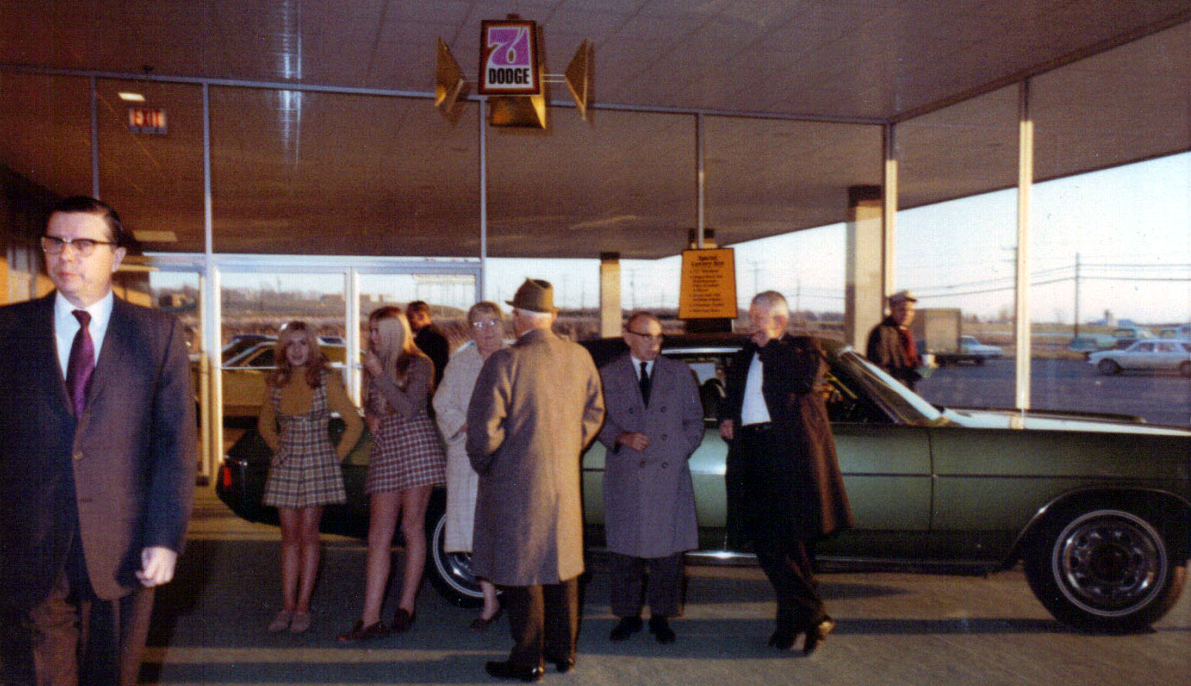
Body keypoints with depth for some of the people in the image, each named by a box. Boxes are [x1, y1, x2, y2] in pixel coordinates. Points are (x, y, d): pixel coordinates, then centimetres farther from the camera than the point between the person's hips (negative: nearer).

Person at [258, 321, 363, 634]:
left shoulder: (326, 380, -6)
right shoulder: (275, 383, 5)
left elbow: (354, 424, -2)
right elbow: (265, 424, 22)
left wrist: (336, 456, -2)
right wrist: (279, 448, 11)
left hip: (318, 463, -3)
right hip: (284, 465, 3)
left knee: (307, 534, -3)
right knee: (289, 536, 5)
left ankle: (302, 607, 3)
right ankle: (287, 606, 9)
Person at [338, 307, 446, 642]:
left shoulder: (419, 364, -1)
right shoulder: (372, 366, 17)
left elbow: (409, 409, -13)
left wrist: (380, 375, -14)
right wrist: (370, 418, 7)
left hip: (416, 447, -5)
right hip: (384, 451, 5)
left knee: (412, 528, 1)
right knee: (378, 536, -1)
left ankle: (406, 606, 13)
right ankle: (370, 619, -2)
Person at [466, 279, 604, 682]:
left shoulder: (506, 361, -17)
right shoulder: (580, 358, 1)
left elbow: (484, 426, -17)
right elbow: (593, 413, 11)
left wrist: (483, 464, 0)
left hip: (516, 483, -5)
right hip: (565, 481, 6)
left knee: (522, 572, 5)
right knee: (562, 564, 16)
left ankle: (528, 660, 14)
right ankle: (563, 651, 27)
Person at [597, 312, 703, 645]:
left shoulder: (680, 374, 10)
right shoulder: (608, 376, 7)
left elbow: (694, 421, 13)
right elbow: (598, 420, 7)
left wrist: (678, 453, 0)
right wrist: (622, 437, -10)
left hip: (670, 476, 1)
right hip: (624, 477, 0)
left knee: (668, 550, 3)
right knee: (624, 549, 4)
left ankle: (661, 616, 18)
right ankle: (628, 615, 19)